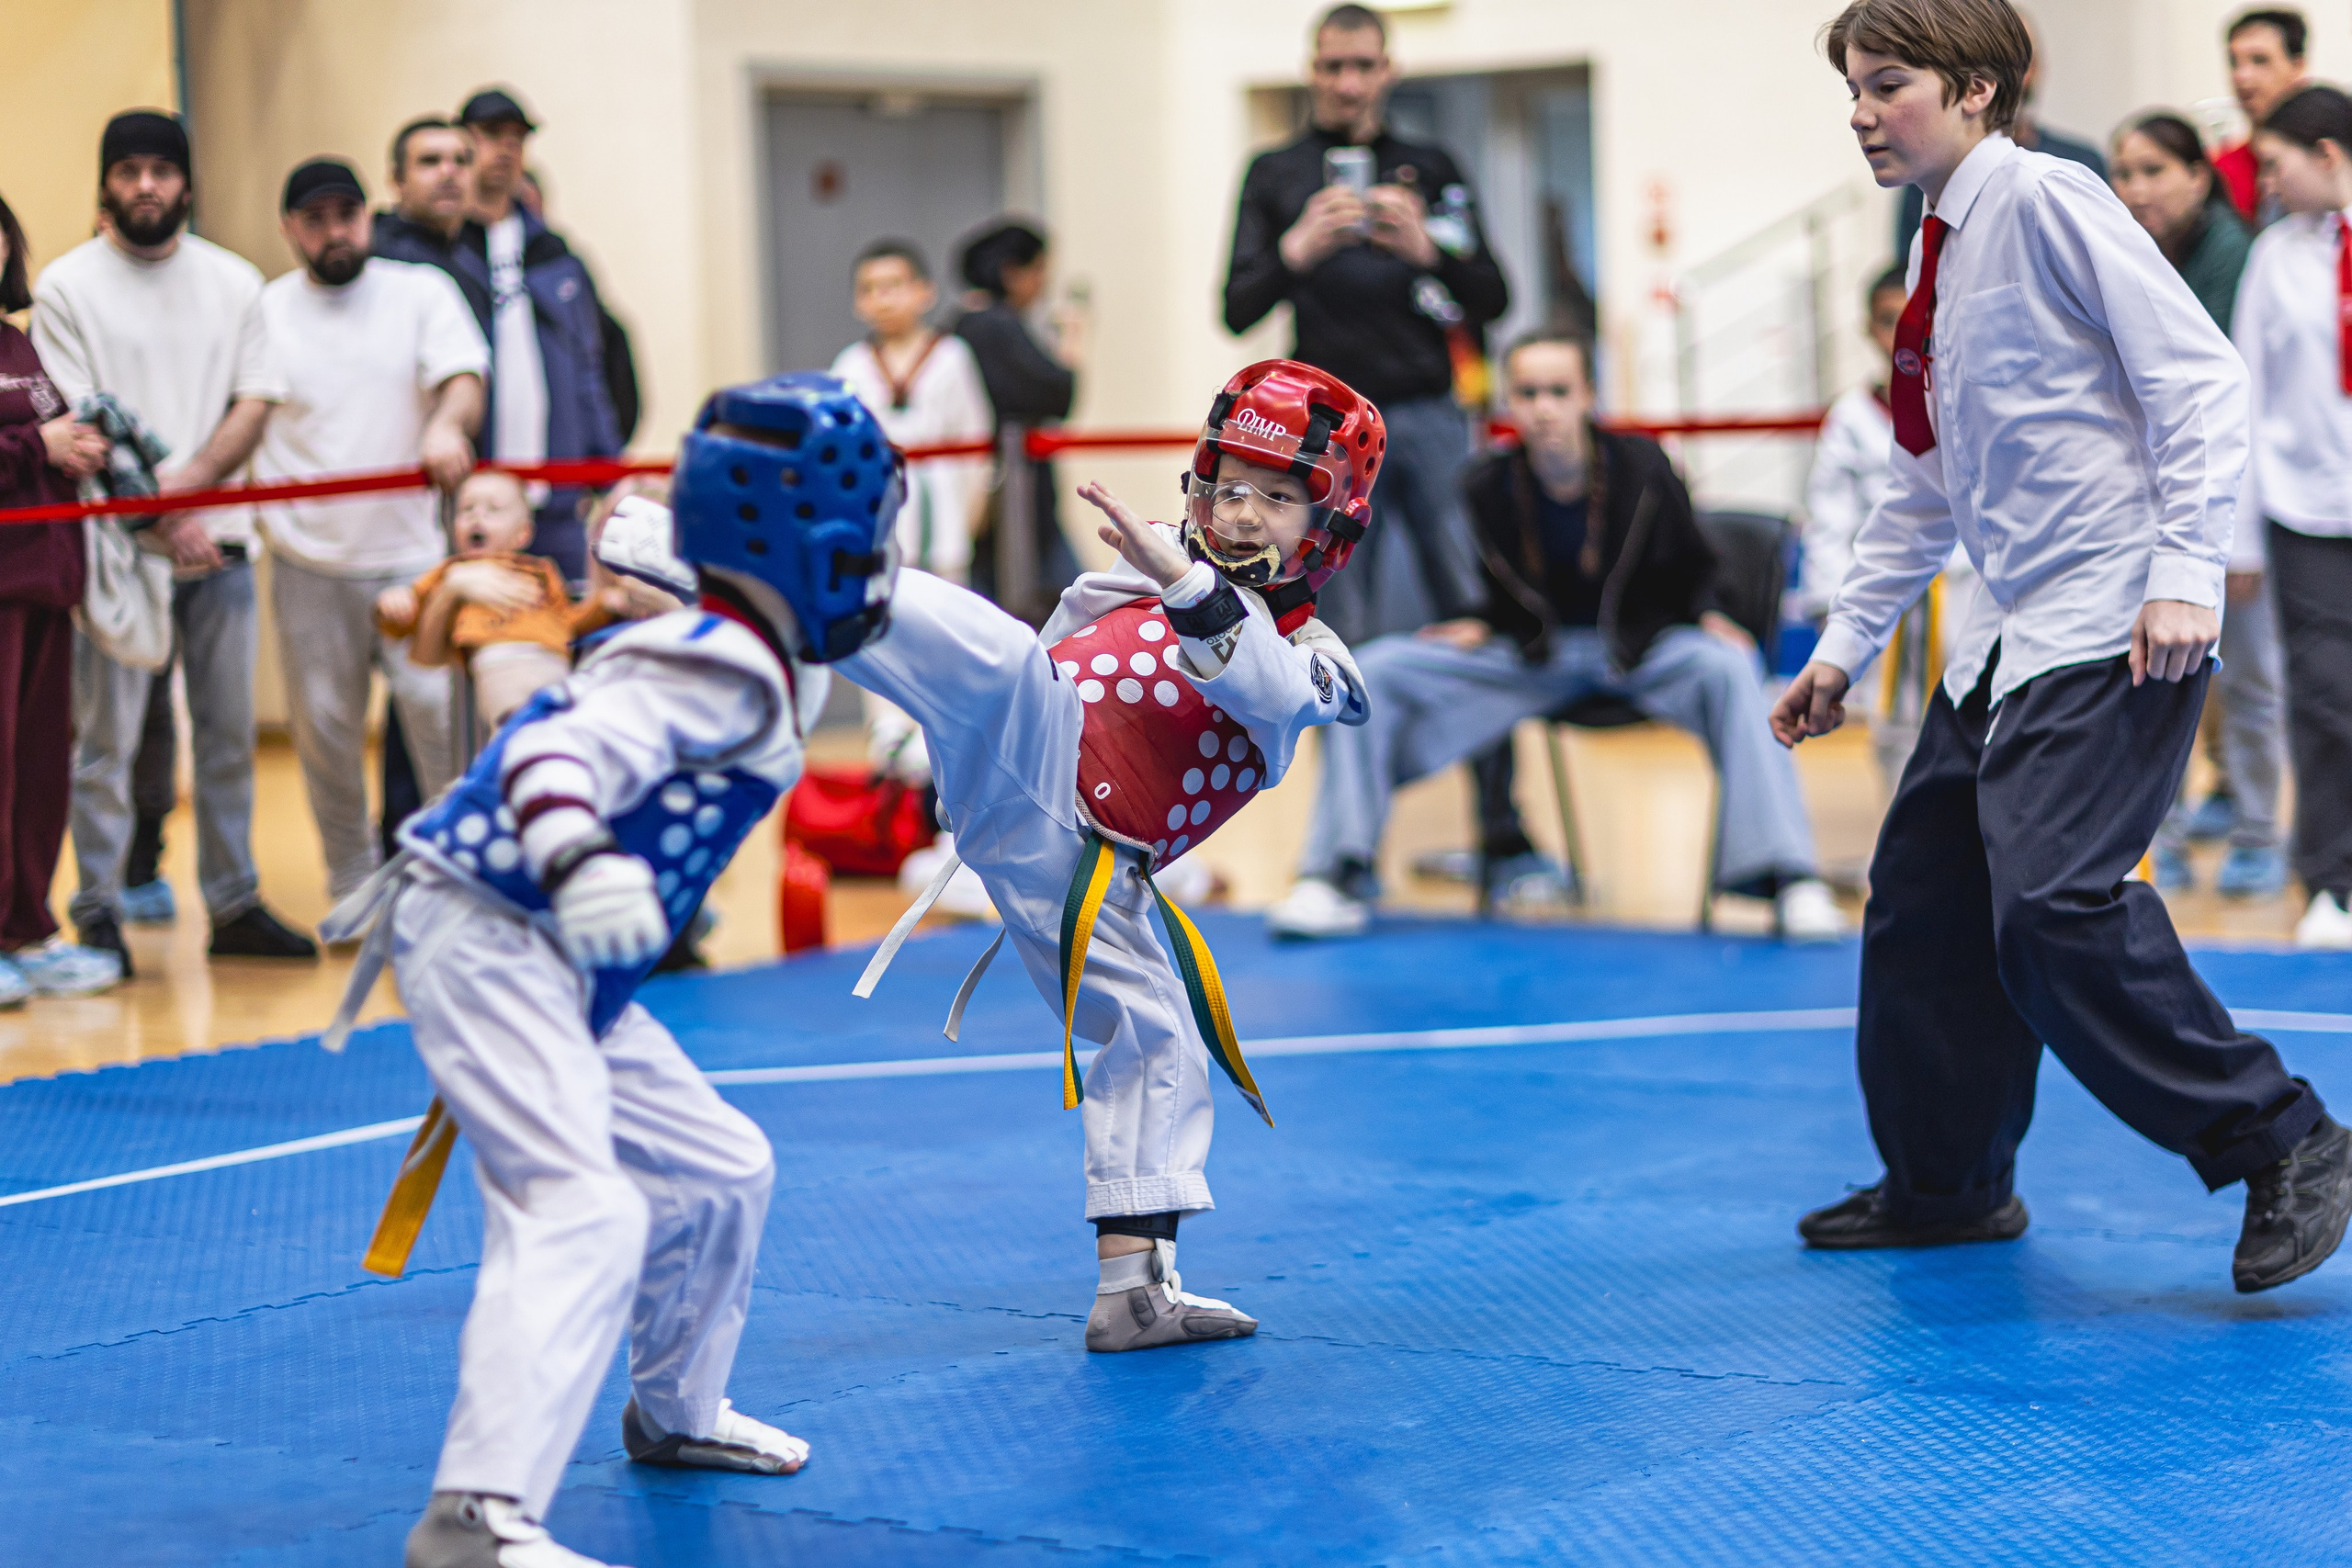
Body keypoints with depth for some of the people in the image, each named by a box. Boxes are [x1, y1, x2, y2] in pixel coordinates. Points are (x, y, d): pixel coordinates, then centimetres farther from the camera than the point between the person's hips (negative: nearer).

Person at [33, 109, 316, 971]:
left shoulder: (233, 281, 11)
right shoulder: (67, 285, 0)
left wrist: (189, 482, -11)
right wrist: (158, 516, -13)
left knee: (229, 734, 8)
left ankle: (234, 906, 16)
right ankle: (98, 915, 3)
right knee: (106, 738, -3)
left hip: (219, 543, 4)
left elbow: (255, 403, 5)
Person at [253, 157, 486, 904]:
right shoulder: (263, 311, 8)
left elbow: (463, 381, -7)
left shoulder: (421, 291, 5)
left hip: (411, 551, -1)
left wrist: (448, 424, -30)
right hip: (308, 561, 1)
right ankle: (351, 888, 17)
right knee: (324, 724, 5)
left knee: (438, 706, -10)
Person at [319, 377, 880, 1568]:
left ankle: (676, 1413, 41)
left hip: (563, 968, 10)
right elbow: (565, 752, -34)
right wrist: (577, 861, -50)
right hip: (485, 943, -10)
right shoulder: (727, 674, -19)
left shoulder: (746, 653, 10)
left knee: (720, 1171, 20)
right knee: (580, 1213, -25)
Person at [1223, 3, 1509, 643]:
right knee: (1346, 629, -4)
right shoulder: (1274, 174, 11)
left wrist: (1427, 250, -13)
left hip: (1430, 420, 1)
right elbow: (1237, 312, 3)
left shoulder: (1432, 170, 13)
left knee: (1474, 605, -7)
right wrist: (1297, 249, -16)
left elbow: (1494, 300, 7)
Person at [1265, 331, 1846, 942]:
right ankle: (1338, 875, -10)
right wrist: (1480, 627, -10)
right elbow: (1504, 593, 10)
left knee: (1728, 669, -35)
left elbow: (1690, 571, 4)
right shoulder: (1487, 486, -6)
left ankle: (1788, 877, -34)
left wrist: (1708, 617, -14)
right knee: (1374, 671, -15)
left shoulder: (1642, 468, -10)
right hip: (1530, 655, 2)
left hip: (1639, 646, -2)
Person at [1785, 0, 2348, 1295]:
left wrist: (2186, 574, -21)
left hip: (2118, 631, -9)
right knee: (1921, 900, 11)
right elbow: (1927, 484, 25)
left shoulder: (2044, 201, -9)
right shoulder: (1936, 254, 17)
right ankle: (1946, 1183, 26)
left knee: (2053, 906, -21)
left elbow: (2200, 377, -15)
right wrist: (1846, 641, 24)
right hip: (2009, 631, 9)